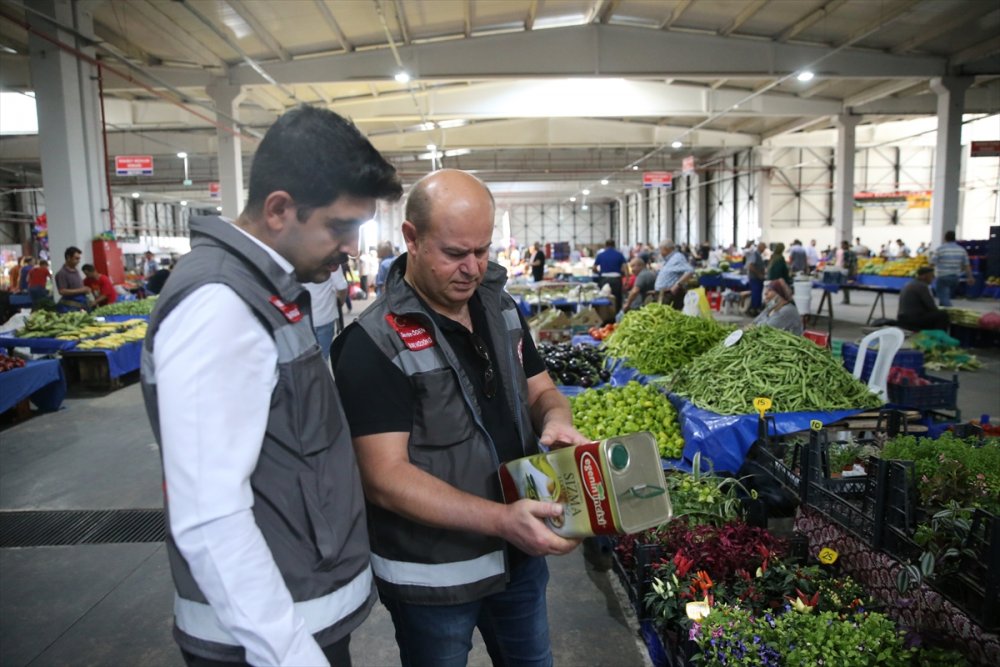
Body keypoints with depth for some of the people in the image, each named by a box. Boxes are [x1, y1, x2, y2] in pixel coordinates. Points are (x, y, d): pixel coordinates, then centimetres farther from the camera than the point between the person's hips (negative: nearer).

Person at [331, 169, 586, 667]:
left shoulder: (500, 308, 1)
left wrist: (555, 418, -12)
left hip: (520, 554, 7)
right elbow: (384, 477, -23)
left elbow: (540, 389, 12)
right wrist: (500, 519, -30)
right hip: (431, 575, -6)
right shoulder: (373, 345, -21)